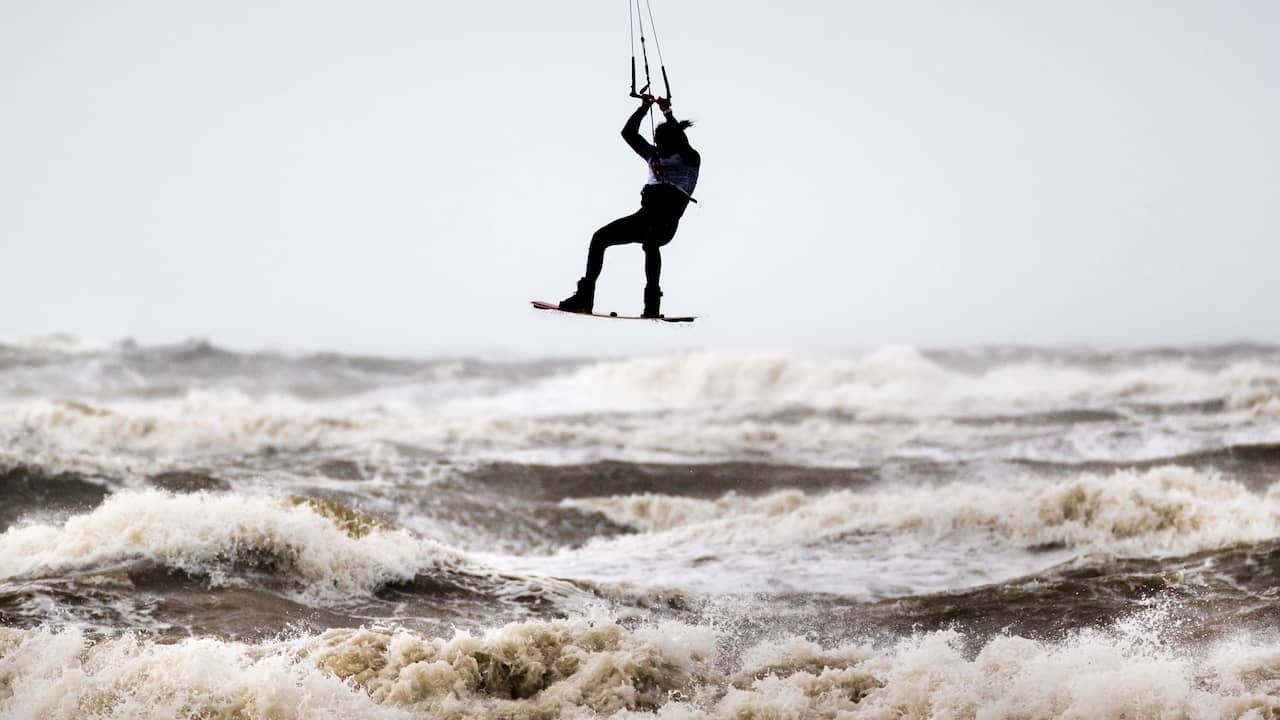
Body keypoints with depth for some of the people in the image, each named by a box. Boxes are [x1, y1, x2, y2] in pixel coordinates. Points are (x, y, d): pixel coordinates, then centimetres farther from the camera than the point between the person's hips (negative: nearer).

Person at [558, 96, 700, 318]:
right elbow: (628, 133, 18)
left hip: (667, 221, -7)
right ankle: (585, 296, -3)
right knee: (600, 237, -6)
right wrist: (644, 107, 9)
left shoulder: (691, 159, 4)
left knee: (650, 241, -39)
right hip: (644, 215, 7)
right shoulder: (654, 155, 22)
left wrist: (668, 113, -14)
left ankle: (652, 304, -40)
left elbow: (681, 144, -18)